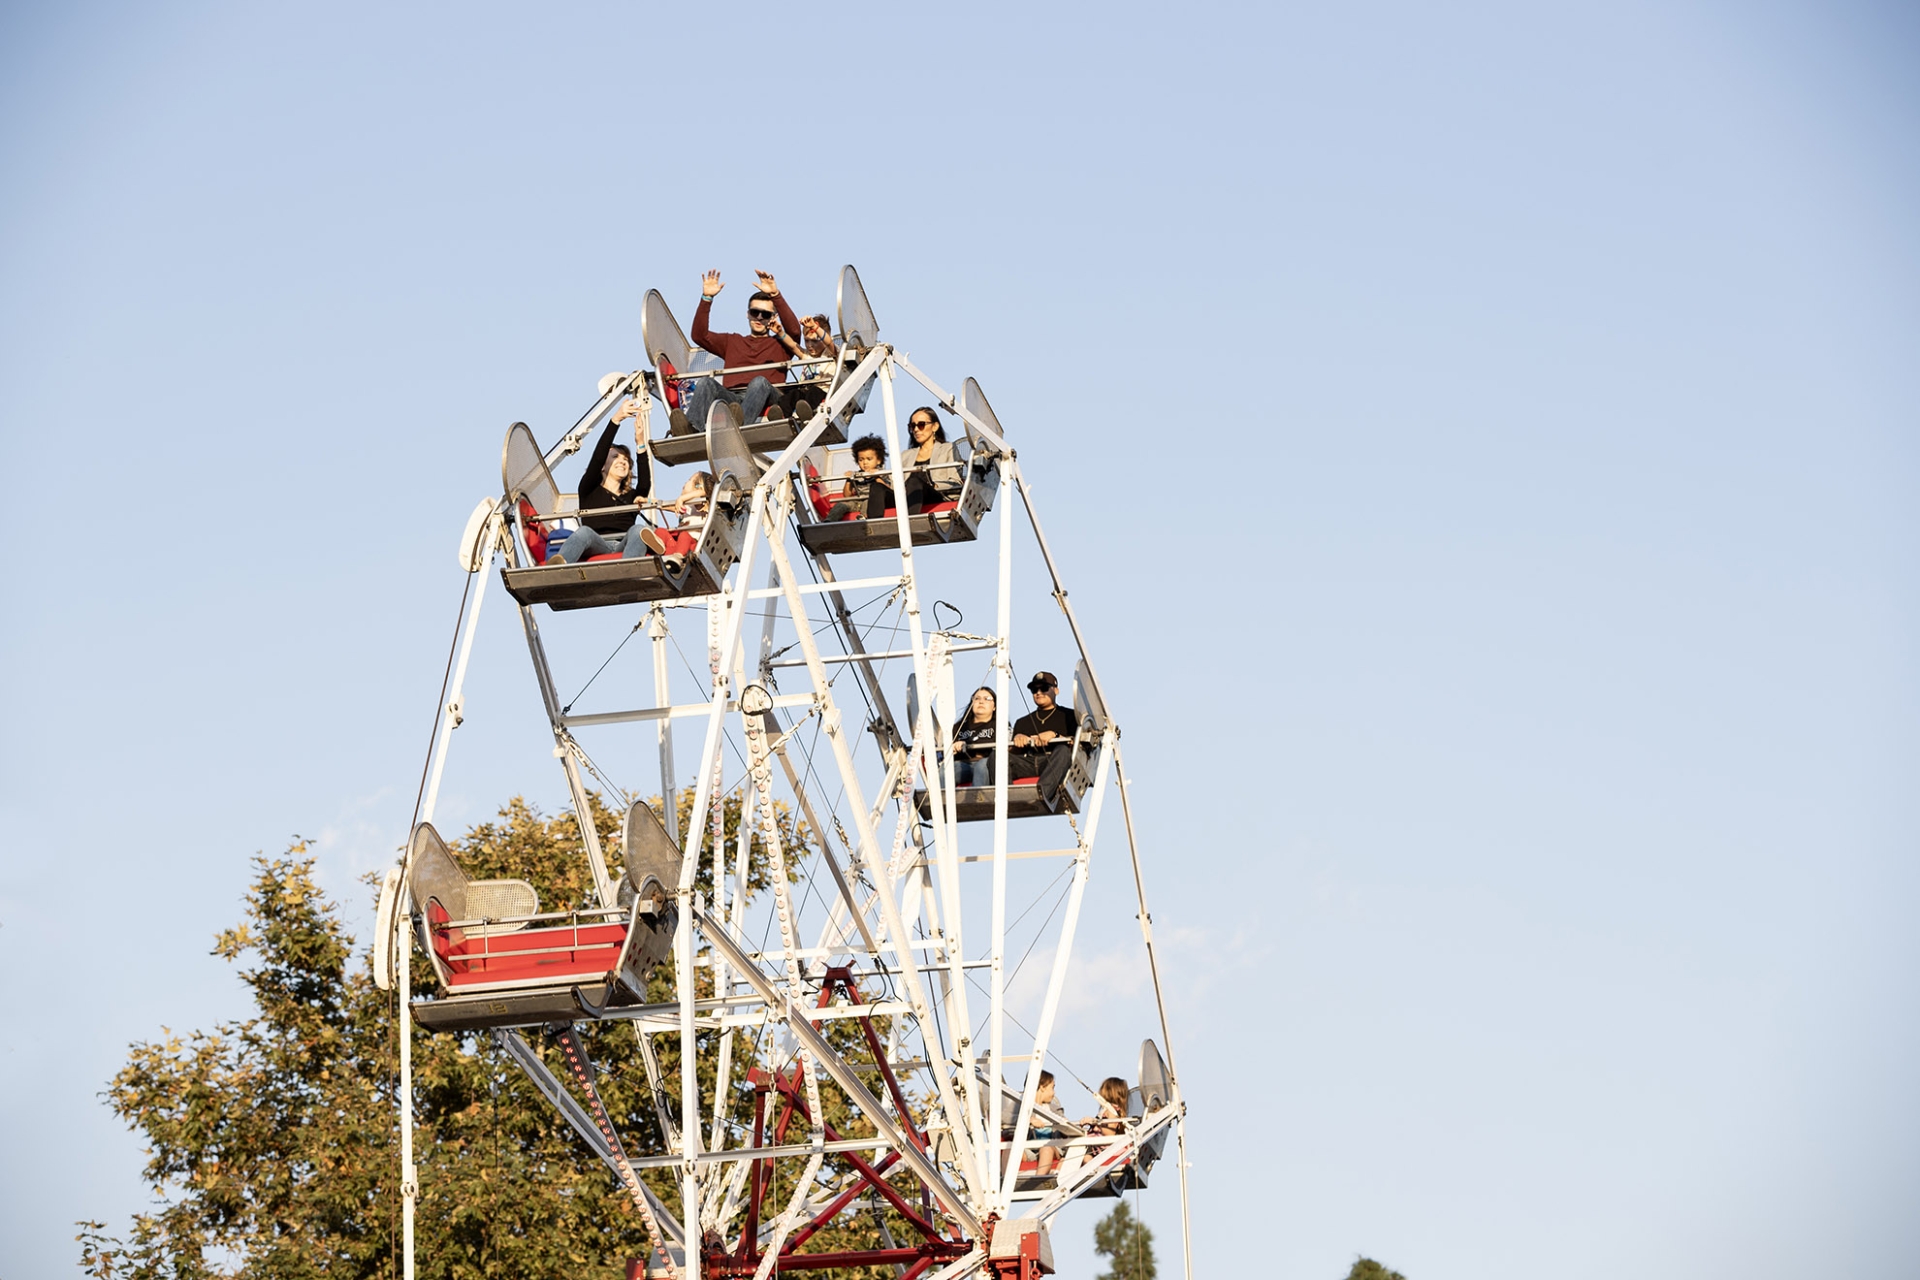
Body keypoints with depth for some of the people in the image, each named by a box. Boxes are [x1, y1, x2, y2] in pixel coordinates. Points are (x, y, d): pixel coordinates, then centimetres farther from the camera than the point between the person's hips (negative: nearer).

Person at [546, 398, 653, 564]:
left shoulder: (631, 496, 31)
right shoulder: (590, 490, 25)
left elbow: (645, 483, 7)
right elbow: (597, 458, 7)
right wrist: (615, 420, -4)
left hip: (624, 549, 2)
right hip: (595, 550, -2)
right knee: (584, 532, -36)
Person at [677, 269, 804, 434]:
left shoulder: (779, 344, 26)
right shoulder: (732, 342, 35)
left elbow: (794, 329, 3)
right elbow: (699, 335, 23)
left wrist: (776, 296, -6)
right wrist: (706, 299, 13)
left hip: (764, 401, -2)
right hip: (731, 398, 2)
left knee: (759, 381, -36)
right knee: (705, 382, -27)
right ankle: (691, 428, -56)